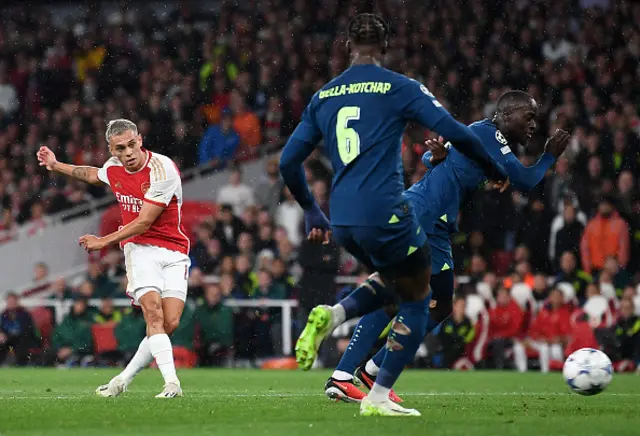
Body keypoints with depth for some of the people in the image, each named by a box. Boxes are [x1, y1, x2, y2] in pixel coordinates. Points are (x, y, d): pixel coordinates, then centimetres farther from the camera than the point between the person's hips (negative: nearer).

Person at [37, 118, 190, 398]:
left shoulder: (163, 170, -18)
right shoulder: (113, 167, 1)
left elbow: (144, 222, -17)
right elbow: (94, 175, 30)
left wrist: (104, 241, -9)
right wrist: (56, 165, 33)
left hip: (173, 252, -2)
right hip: (139, 249, 2)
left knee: (170, 323, -13)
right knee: (154, 313, -22)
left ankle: (124, 379, 3)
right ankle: (171, 383, -30)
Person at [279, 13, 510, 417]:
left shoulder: (323, 96, 13)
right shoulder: (400, 87, -1)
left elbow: (289, 161, 15)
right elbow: (455, 132, -8)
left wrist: (313, 212, 29)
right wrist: (494, 169, 9)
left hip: (342, 221, 6)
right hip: (385, 213, -6)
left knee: (394, 281, 29)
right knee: (417, 301, 12)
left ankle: (330, 315, 3)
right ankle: (378, 398, 4)